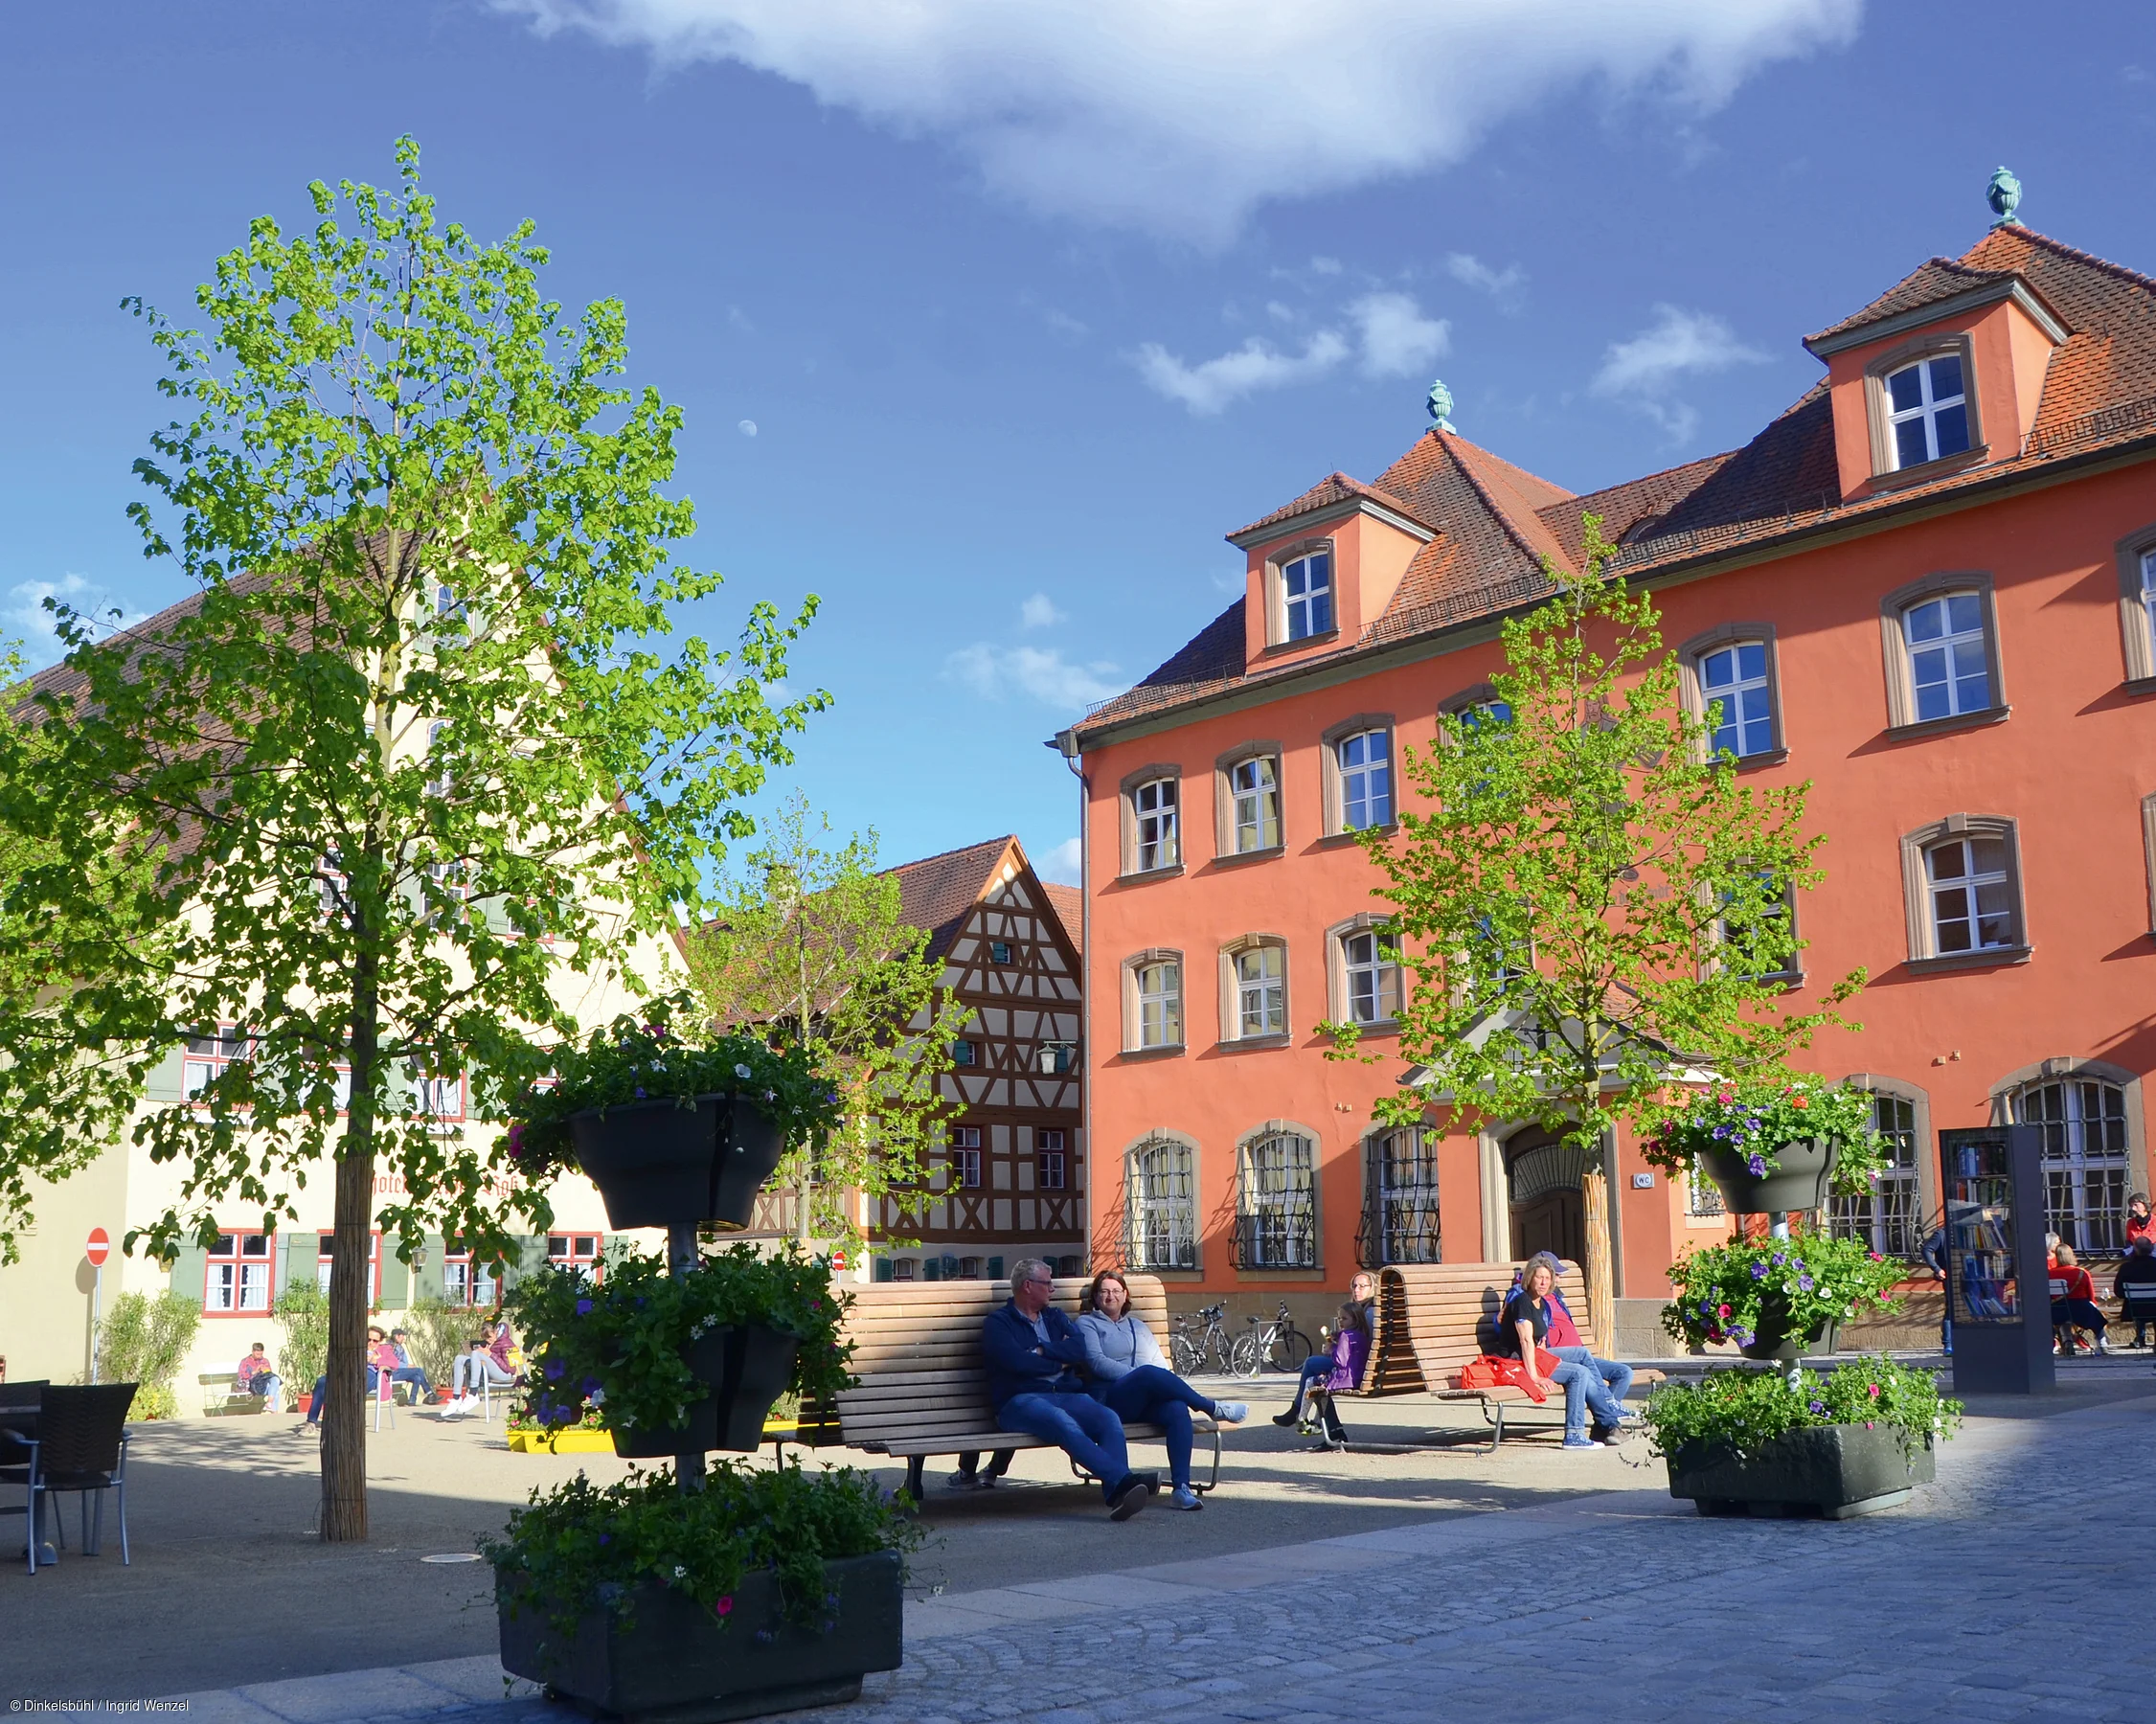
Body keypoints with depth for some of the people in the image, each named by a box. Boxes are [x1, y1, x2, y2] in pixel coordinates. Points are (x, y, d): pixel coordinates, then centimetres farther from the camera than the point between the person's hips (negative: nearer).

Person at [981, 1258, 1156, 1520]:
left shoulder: (1055, 1317, 27)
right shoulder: (997, 1322, 9)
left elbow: (1079, 1348, 7)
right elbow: (1018, 1362, -9)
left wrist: (1042, 1351, -3)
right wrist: (1060, 1362, 4)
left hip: (1067, 1396, 6)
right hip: (1021, 1401, -6)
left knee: (1109, 1419, -26)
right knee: (1063, 1421, -38)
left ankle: (1117, 1493, -45)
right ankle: (1123, 1479, -51)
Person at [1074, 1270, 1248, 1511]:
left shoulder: (1138, 1325, 31)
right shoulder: (1087, 1323, 14)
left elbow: (1161, 1363, 22)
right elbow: (1096, 1361, -4)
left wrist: (1166, 1384, -3)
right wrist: (1136, 1375, -15)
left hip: (1147, 1400, 5)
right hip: (1111, 1399, -5)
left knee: (1177, 1409, -31)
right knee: (1148, 1372, -36)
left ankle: (1181, 1488, -41)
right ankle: (1214, 1409, -18)